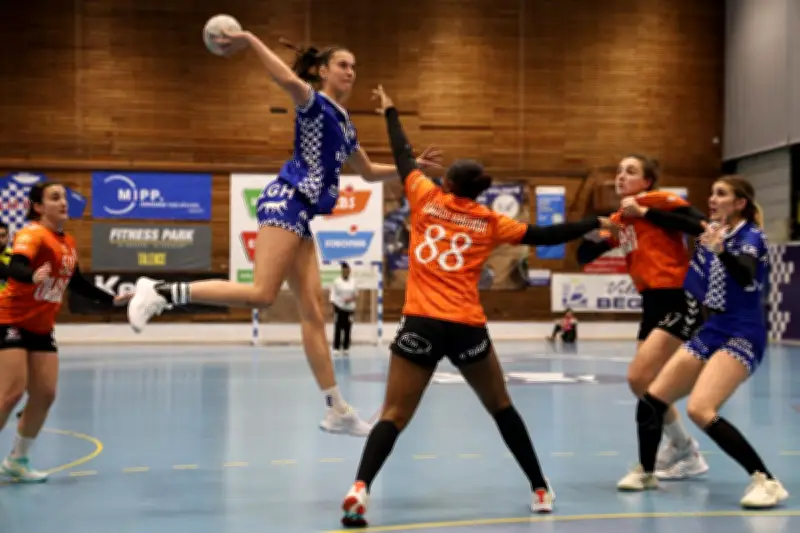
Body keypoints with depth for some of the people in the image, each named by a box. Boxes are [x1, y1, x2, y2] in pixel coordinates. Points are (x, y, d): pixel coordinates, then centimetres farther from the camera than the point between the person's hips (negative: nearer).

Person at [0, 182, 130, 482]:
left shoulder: (68, 243, 7)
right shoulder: (33, 234, -17)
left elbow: (77, 284, 19)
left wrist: (112, 300, 17)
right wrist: (34, 276, -57)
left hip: (41, 328, 7)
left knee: (45, 394, 2)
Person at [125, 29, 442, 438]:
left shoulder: (344, 123, 25)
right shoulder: (314, 104, 0)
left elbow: (369, 172, 37)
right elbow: (288, 80, -24)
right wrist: (251, 41, -31)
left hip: (300, 214, 9)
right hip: (286, 201, -9)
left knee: (313, 312, 5)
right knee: (261, 294, -22)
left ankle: (337, 412, 5)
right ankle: (160, 292, -17)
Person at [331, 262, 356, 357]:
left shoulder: (353, 281, 4)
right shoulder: (337, 281, -6)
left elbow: (355, 294, 10)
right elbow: (333, 295, -6)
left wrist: (351, 299, -11)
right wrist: (333, 308, -10)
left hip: (349, 308, 3)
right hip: (339, 307, -3)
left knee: (348, 329, 4)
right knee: (338, 328, -5)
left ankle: (346, 348, 13)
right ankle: (336, 348, -1)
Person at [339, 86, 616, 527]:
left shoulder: (426, 199, 8)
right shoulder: (489, 222, 9)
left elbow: (403, 157, 21)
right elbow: (545, 235, 14)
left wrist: (389, 111, 37)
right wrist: (596, 223, 27)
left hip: (421, 325, -1)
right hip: (467, 328, 1)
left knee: (394, 416, -2)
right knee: (501, 408, 19)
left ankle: (359, 489, -20)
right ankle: (541, 489, 24)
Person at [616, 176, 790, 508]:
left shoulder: (751, 236, -13)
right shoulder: (712, 230, 8)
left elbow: (746, 276, -33)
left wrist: (721, 251, -52)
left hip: (740, 336, -8)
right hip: (710, 331, 8)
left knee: (700, 410, -26)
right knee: (652, 399, 4)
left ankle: (766, 481, -19)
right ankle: (646, 472, 25)